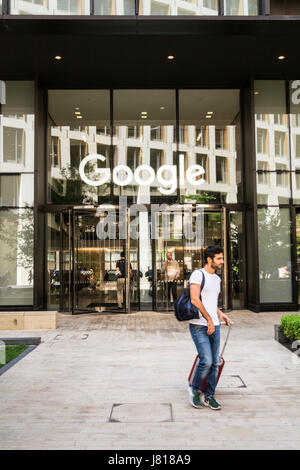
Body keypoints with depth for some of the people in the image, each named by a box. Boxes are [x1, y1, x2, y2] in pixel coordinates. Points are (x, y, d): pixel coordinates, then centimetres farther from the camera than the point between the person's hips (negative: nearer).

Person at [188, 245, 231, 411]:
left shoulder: (217, 279, 18)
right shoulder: (198, 274, -8)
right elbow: (195, 299, -17)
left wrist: (220, 314, 11)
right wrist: (209, 320, -15)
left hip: (214, 326, 8)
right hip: (199, 326, -8)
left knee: (215, 363, 7)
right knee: (206, 361, -13)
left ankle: (209, 396, 21)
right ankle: (194, 389, 12)